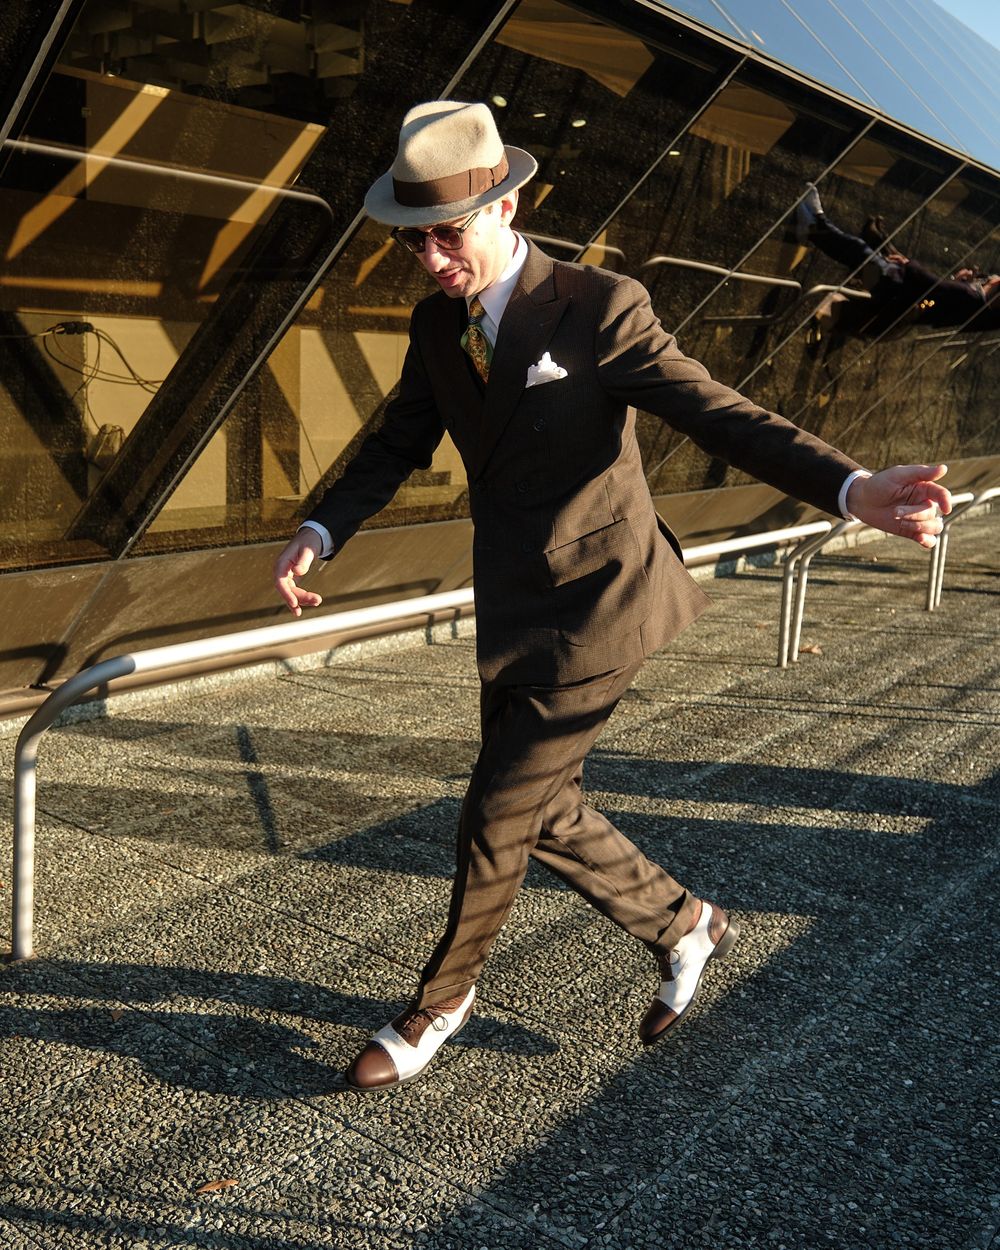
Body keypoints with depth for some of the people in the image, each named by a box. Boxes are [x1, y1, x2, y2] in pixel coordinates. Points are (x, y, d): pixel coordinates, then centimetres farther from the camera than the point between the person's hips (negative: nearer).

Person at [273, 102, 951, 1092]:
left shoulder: (601, 308, -16)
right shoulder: (437, 323, 4)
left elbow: (720, 415, -21)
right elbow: (398, 445, 9)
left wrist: (852, 489, -36)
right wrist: (318, 534, -6)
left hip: (596, 603, -7)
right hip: (514, 608, 7)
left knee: (498, 813, 0)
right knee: (543, 814, 15)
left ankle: (441, 1002, 25)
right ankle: (684, 927, 38)